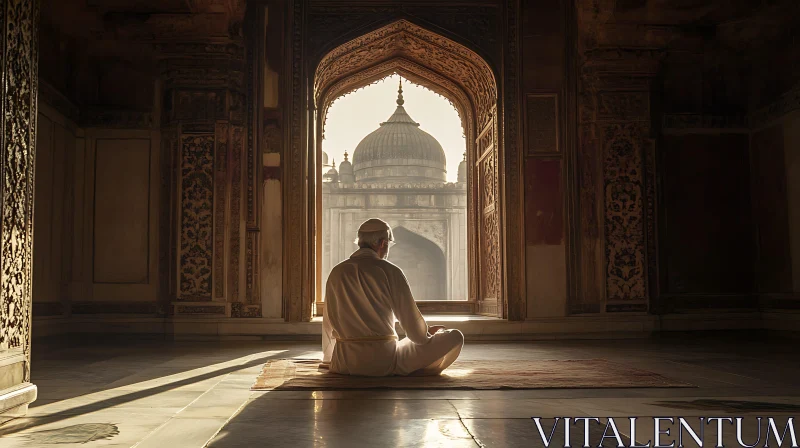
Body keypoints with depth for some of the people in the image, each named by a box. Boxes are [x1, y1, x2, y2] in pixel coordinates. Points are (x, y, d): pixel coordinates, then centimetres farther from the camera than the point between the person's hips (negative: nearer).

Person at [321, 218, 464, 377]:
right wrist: (427, 333, 21)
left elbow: (328, 322, 15)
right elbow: (410, 318, -2)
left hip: (345, 364, 6)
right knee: (455, 336, 3)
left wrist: (328, 360, 30)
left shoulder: (337, 273, 6)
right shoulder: (390, 271, -7)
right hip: (385, 361, -5)